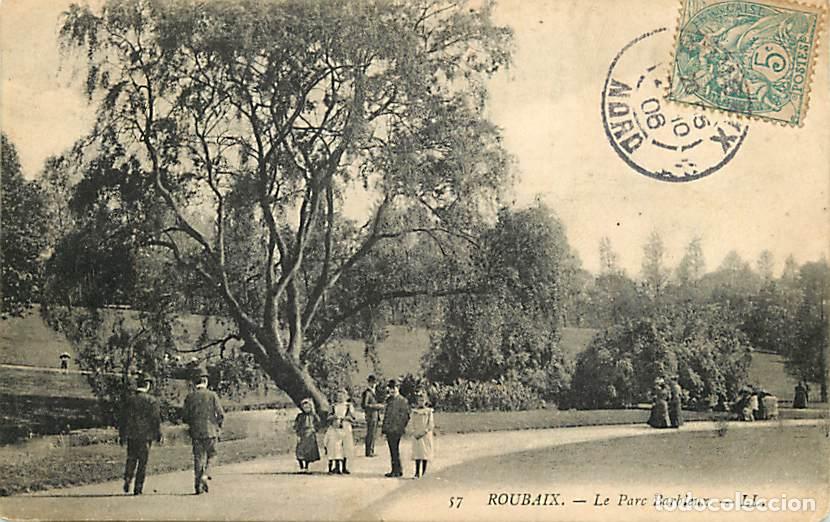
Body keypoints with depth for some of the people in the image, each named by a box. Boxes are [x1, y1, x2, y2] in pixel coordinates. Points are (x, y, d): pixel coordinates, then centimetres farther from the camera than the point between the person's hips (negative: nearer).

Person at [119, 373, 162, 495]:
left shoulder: (129, 399, 4)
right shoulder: (152, 400, -7)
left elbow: (123, 418, 7)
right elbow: (156, 419, -7)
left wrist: (122, 435, 13)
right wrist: (158, 435, 1)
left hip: (131, 435, 3)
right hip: (146, 435, -3)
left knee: (131, 459, 15)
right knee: (142, 462, 5)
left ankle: (127, 480, -3)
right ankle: (138, 487, 5)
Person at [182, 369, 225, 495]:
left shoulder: (190, 396, 2)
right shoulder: (212, 395, -4)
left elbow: (184, 416, 3)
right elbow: (221, 414, -7)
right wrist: (218, 426, 11)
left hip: (196, 432, 2)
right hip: (211, 431, -2)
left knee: (198, 458, 7)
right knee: (209, 456, 13)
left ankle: (198, 485, 3)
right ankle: (204, 476, -9)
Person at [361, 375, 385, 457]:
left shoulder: (374, 392, 18)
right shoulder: (367, 392, -12)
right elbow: (364, 405, -17)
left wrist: (379, 406, 12)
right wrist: (375, 406, -19)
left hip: (375, 415, 9)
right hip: (370, 416, -9)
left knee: (373, 433, 12)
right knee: (370, 433, -8)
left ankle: (371, 451, 19)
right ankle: (368, 452, -4)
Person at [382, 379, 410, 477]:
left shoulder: (403, 401, -8)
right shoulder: (389, 400, 15)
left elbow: (405, 416, -9)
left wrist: (400, 428, -12)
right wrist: (384, 429, 17)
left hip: (396, 430, -8)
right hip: (389, 430, 8)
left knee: (394, 451, -6)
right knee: (394, 450, 13)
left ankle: (396, 471, -1)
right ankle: (398, 470, 21)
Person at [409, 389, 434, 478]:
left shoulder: (429, 411, -1)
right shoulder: (414, 411, 7)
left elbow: (431, 424, -4)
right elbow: (411, 423, 7)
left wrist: (424, 432, -13)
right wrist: (414, 433, -7)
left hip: (426, 436, -2)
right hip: (416, 436, 2)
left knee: (425, 454, 0)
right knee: (417, 453, -1)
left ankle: (424, 472, 8)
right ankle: (417, 473, 0)